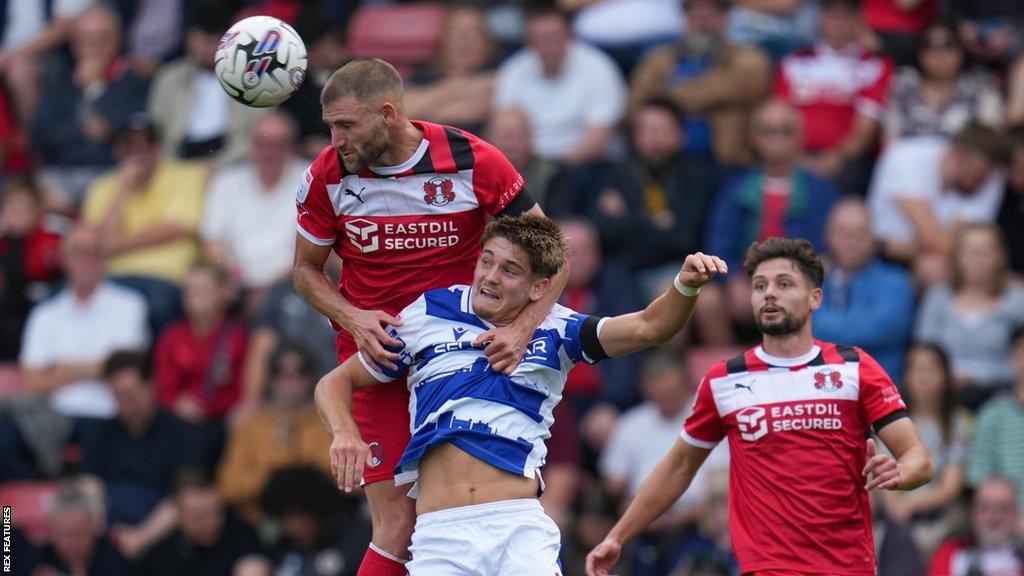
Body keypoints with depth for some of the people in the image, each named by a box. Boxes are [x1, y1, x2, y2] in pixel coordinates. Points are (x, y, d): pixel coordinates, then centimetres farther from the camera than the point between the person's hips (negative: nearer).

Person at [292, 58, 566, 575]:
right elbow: (306, 269, 9)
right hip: (376, 355, 0)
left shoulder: (474, 162, -11)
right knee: (398, 528, -10)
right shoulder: (327, 176, -5)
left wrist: (523, 328, -19)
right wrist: (352, 319, -10)